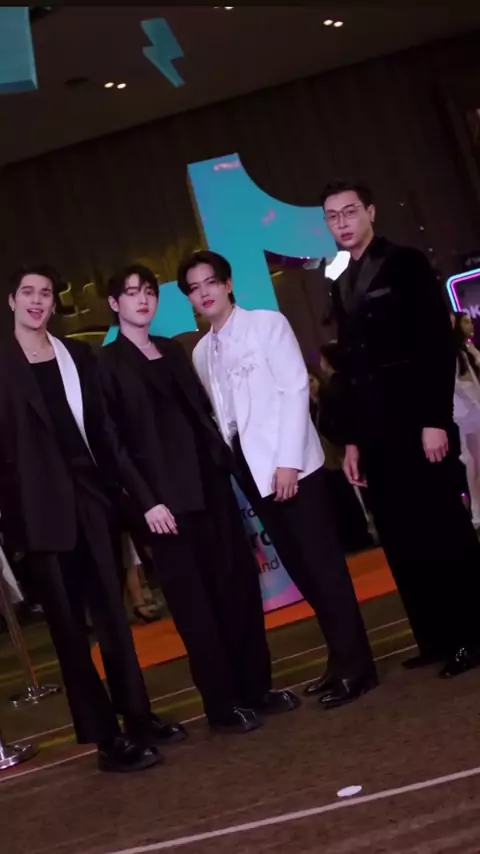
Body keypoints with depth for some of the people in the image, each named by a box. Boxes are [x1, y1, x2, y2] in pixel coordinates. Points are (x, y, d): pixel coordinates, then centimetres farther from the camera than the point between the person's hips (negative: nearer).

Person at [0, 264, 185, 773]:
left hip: (92, 499, 4)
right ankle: (106, 737, 8)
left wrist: (137, 490, 7)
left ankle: (138, 716, 24)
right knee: (69, 626, 2)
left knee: (111, 613, 12)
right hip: (42, 509, -4)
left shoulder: (78, 356, 11)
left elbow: (103, 431, 12)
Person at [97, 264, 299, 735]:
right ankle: (222, 704, 12)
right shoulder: (107, 363, -1)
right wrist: (147, 501, -14)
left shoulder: (173, 349, 16)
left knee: (240, 585, 8)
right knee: (194, 601, 2)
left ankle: (257, 686, 20)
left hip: (211, 482, 6)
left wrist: (226, 461, 7)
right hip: (167, 496, -5)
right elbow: (113, 441, -7)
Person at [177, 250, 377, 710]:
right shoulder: (201, 352, 14)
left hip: (290, 462, -5)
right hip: (250, 469, 6)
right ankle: (340, 658, 19)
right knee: (300, 570, 9)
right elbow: (219, 414, 12)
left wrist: (288, 460, -16)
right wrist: (228, 464, 0)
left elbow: (295, 388, -9)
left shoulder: (267, 324, -2)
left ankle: (356, 665, 2)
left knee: (322, 562, -6)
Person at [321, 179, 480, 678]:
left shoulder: (407, 264, 0)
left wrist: (436, 418, -16)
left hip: (419, 422, -6)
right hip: (376, 433, 6)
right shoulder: (341, 287, 17)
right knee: (401, 541, 5)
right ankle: (437, 639, 13)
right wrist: (353, 439, 12)